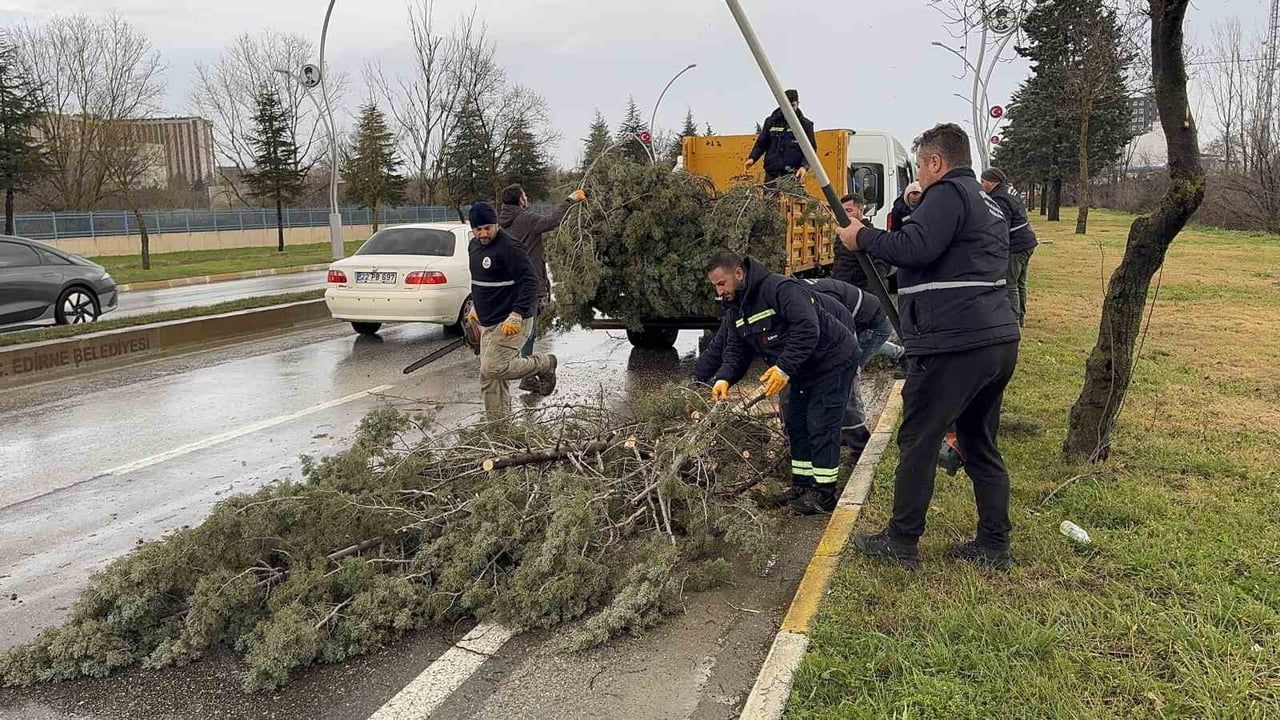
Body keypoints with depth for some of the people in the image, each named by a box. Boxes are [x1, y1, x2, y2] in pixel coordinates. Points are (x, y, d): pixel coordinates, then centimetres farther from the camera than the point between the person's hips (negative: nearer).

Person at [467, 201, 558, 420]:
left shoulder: (509, 247, -17)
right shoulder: (474, 246, 12)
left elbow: (530, 281, -22)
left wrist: (517, 315, -28)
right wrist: (475, 306, 25)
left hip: (510, 323, -9)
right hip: (488, 324, 9)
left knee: (493, 369, -16)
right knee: (490, 377, 8)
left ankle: (544, 365, 4)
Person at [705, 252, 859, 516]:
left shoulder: (781, 289, -28)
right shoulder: (735, 310, 3)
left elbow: (808, 329, -36)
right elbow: (736, 351, 1)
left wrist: (784, 368, -39)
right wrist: (724, 378, -18)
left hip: (832, 362, -10)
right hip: (803, 371, 10)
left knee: (821, 428, -9)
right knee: (796, 425, 13)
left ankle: (824, 494, 1)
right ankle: (801, 486, 24)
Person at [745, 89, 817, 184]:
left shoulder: (805, 124, 6)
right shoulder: (771, 122, 11)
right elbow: (761, 143, 16)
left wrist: (805, 166, -13)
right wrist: (752, 158, -2)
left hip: (793, 175, -2)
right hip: (772, 174, 2)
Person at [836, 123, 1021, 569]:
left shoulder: (947, 194, -8)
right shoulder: (988, 204, 23)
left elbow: (914, 248, -22)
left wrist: (863, 238, -8)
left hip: (954, 345, -10)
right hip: (999, 342, 10)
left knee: (918, 442, 1)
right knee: (981, 446, 16)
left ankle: (901, 541, 10)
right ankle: (994, 546, 21)